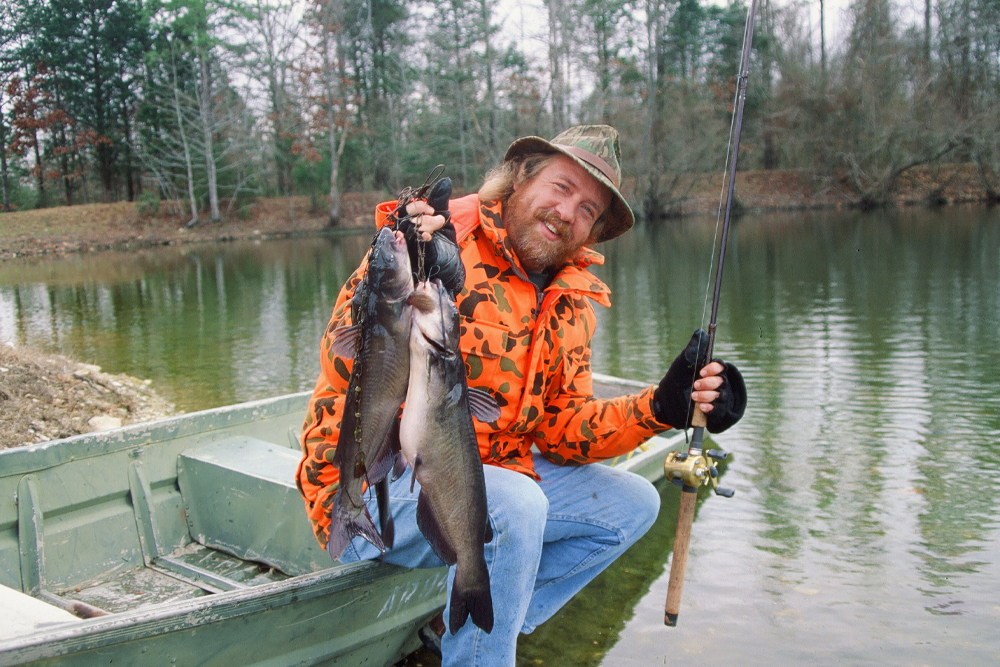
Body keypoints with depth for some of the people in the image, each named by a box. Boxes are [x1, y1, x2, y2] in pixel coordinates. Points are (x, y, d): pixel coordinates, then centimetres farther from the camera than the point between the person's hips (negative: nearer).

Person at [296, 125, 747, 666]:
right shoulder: (435, 243, -16)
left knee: (631, 504, 6)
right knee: (514, 504, -34)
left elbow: (560, 429, 4)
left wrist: (662, 407, -10)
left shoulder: (570, 307, 7)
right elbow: (346, 367, -26)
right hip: (376, 484, -8)